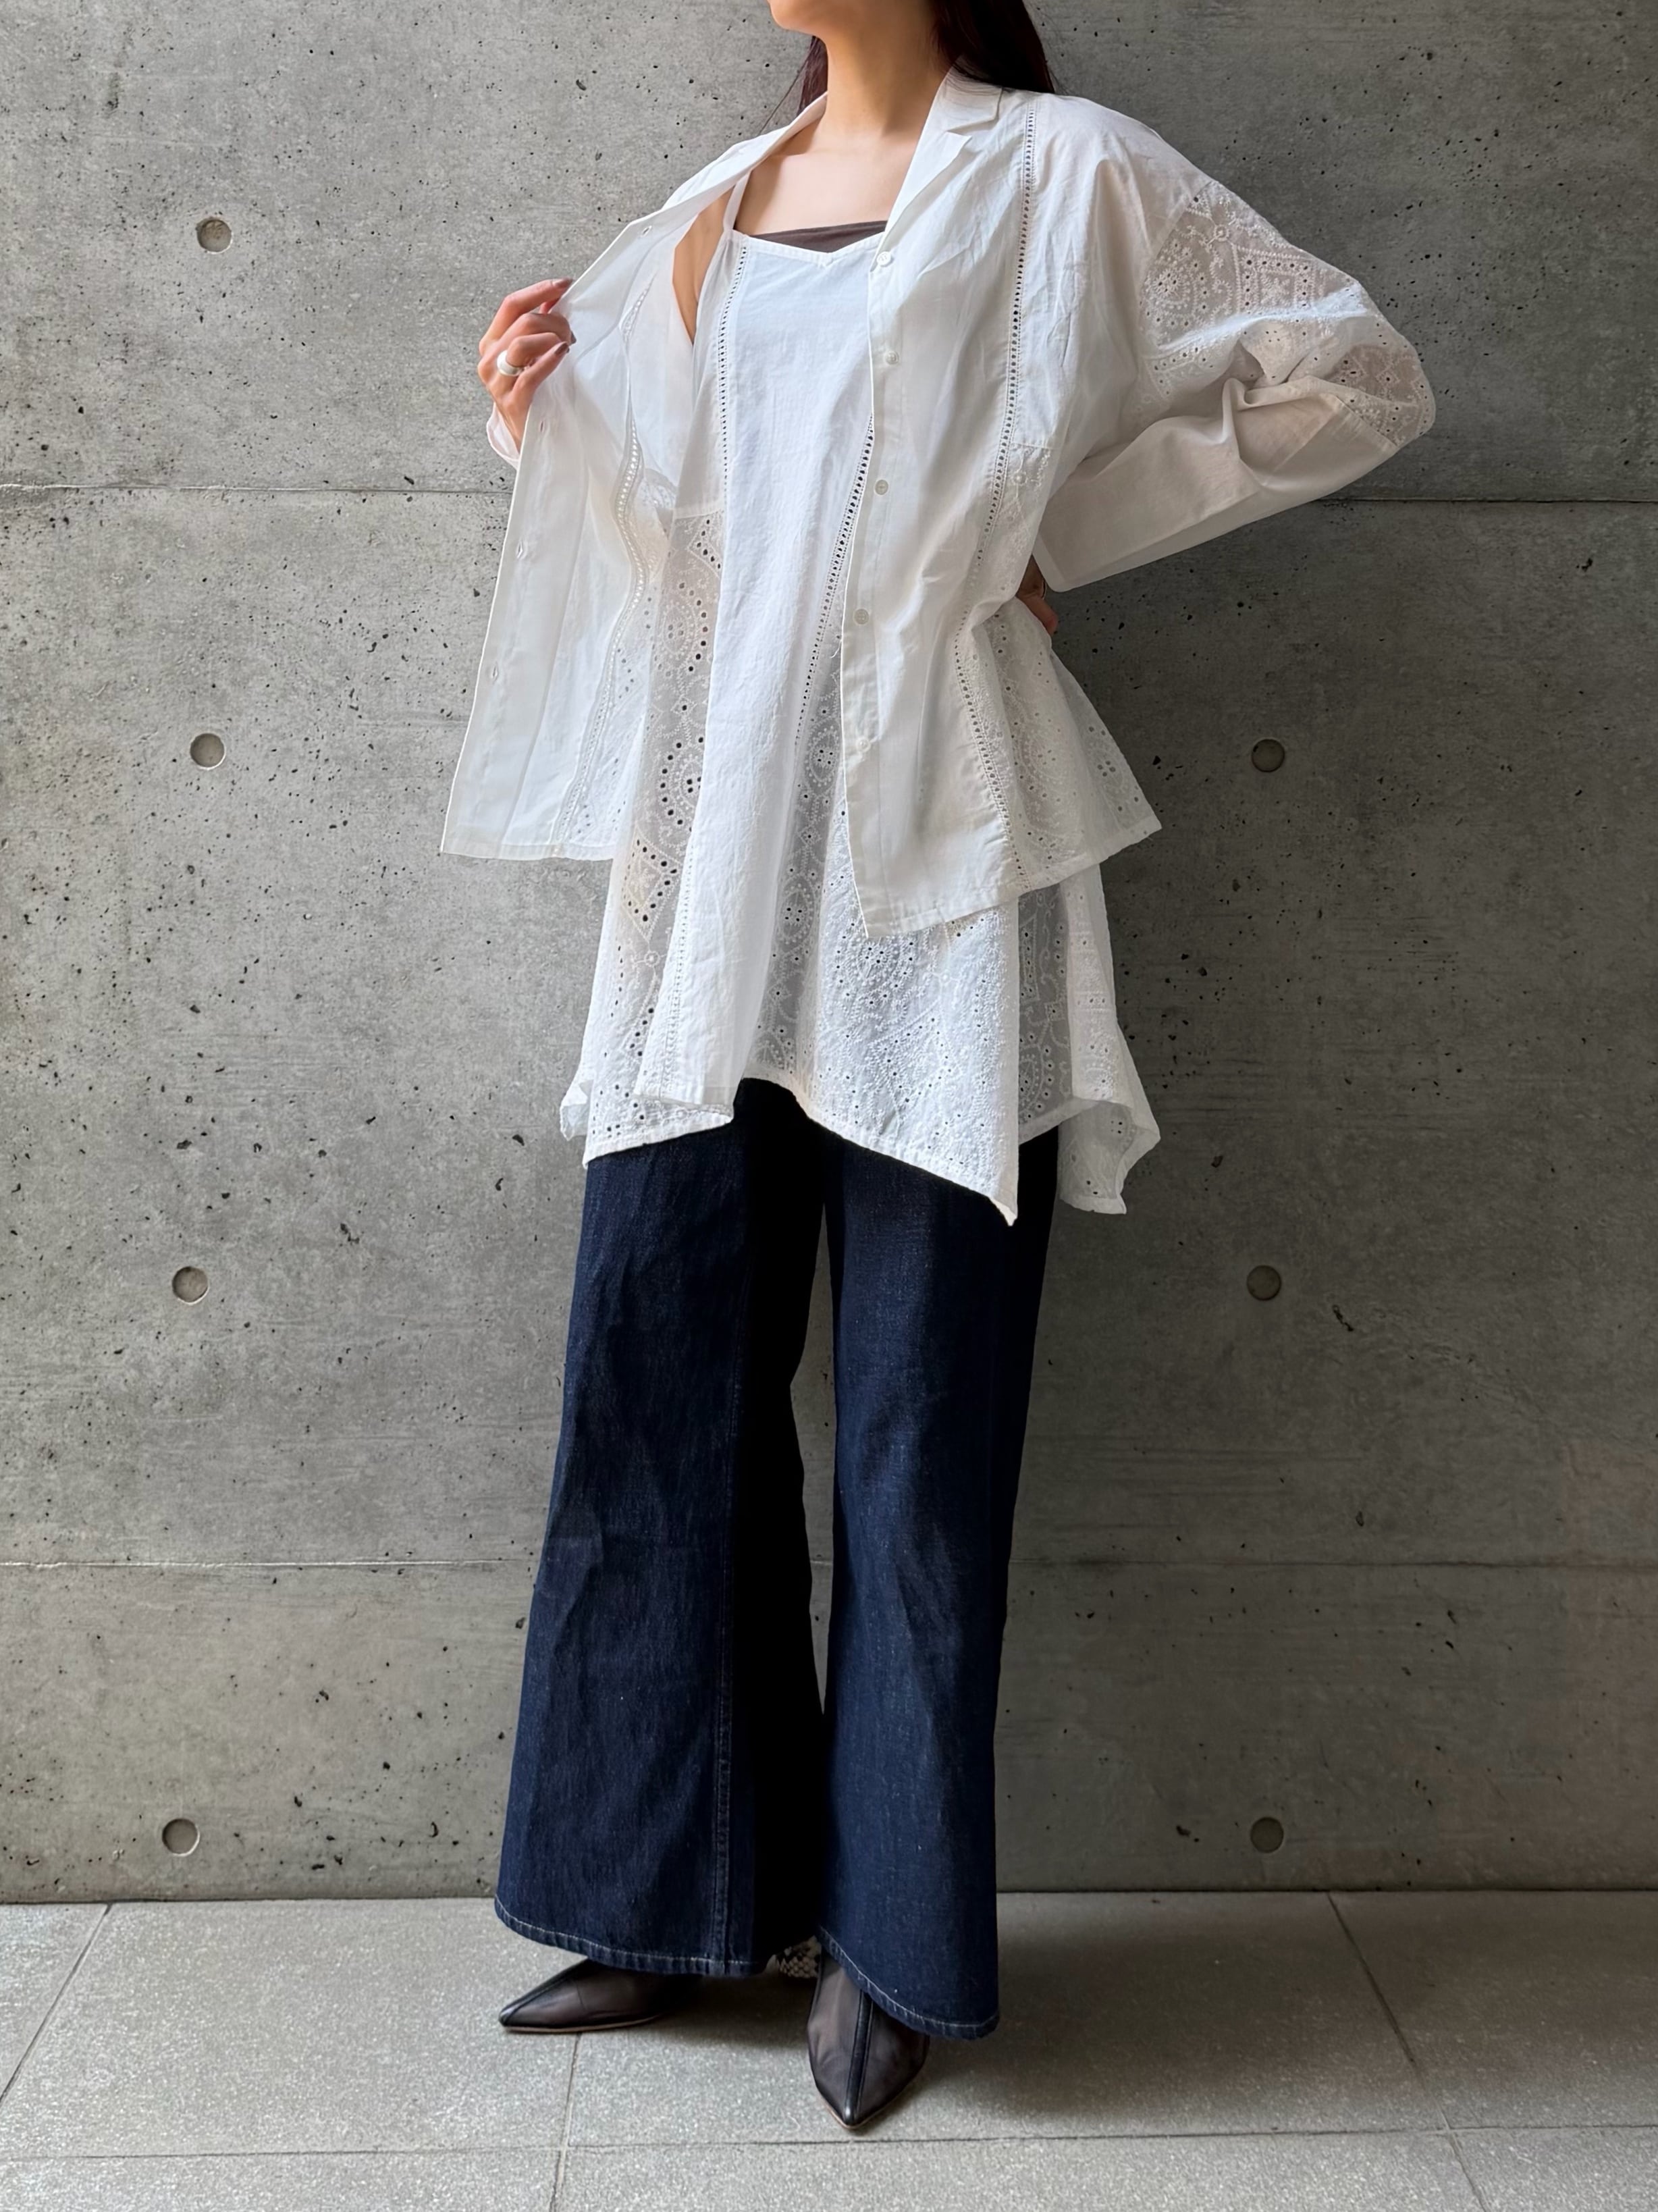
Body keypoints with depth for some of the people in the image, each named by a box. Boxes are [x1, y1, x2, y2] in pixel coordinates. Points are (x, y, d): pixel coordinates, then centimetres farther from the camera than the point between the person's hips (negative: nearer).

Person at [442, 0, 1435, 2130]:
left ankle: (891, 1935, 15)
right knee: (658, 1373, 4)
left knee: (920, 1404, 0)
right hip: (714, 858, 6)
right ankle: (687, 1893, 19)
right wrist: (542, 420, 6)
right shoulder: (718, 210, 20)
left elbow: (1358, 374, 2)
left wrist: (1062, 529, -2)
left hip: (931, 856, -5)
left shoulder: (1057, 172, 4)